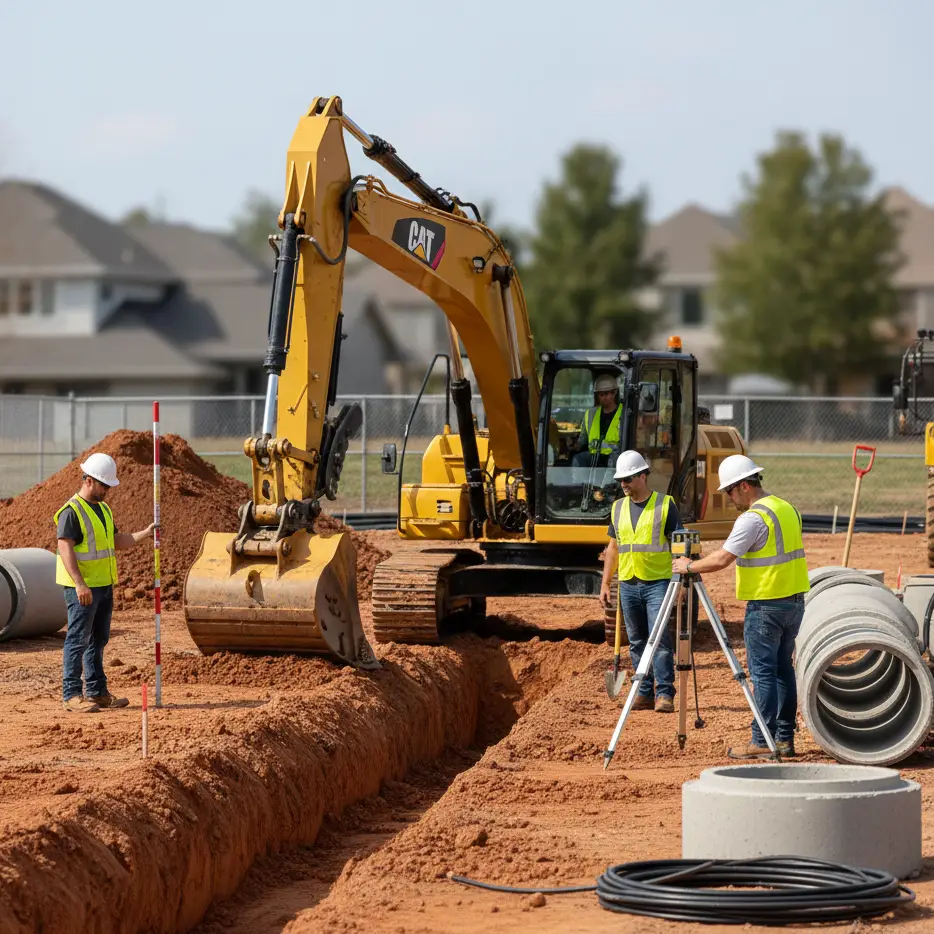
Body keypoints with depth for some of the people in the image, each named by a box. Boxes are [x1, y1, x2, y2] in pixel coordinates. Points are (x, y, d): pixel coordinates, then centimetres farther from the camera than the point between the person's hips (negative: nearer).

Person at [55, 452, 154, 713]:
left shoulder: (103, 510, 15)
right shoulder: (71, 511, -13)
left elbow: (117, 541, 22)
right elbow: (65, 548, -20)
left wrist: (145, 534, 8)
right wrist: (80, 584, -27)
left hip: (104, 585, 9)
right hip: (82, 588, -9)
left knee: (98, 640, 13)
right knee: (78, 640, -8)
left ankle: (97, 692, 20)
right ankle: (72, 695, -6)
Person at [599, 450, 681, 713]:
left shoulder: (665, 505, -2)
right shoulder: (618, 508, 12)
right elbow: (613, 548, 17)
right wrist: (605, 584, 12)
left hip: (658, 583, -5)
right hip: (628, 584, 5)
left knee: (659, 639, -12)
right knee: (637, 642, 7)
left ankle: (664, 694, -10)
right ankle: (644, 693, 13)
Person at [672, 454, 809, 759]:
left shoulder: (753, 518, -16)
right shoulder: (788, 509, 13)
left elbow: (722, 559, -20)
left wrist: (689, 566, -5)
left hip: (765, 605, -9)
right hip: (794, 600, 9)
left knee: (762, 671, -5)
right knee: (783, 668, 13)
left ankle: (762, 742, -5)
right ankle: (785, 738, 14)